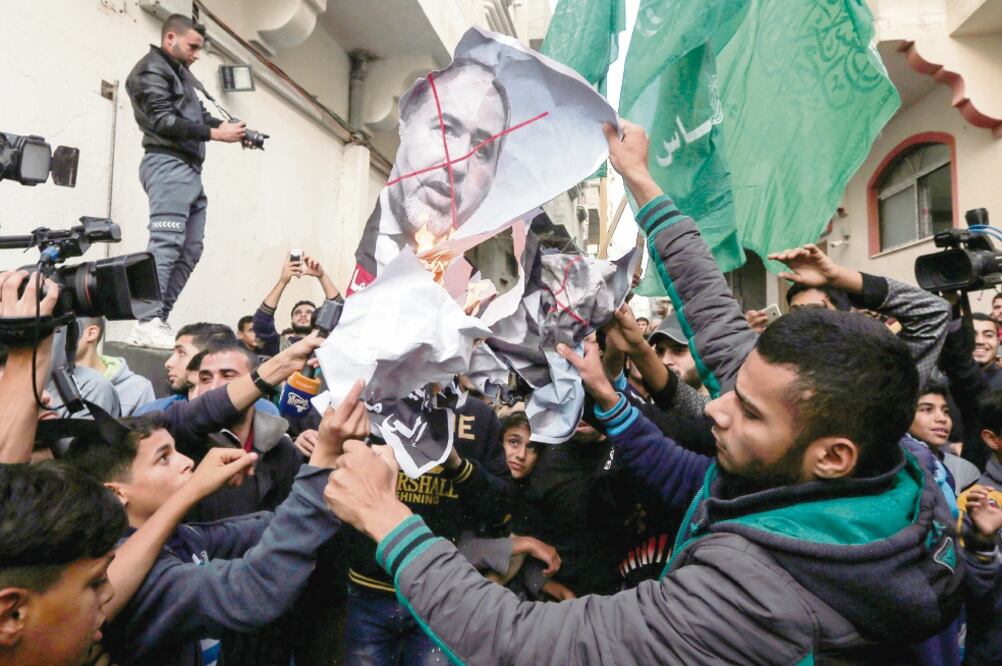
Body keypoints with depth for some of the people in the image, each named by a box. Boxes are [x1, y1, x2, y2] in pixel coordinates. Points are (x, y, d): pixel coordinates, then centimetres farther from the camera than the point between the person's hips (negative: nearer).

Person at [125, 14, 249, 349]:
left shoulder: (181, 72, 27)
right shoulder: (151, 70, -1)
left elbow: (198, 116, 22)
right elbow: (163, 120, -14)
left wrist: (230, 126, 3)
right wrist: (216, 133, -17)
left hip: (189, 168, 9)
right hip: (168, 165, -9)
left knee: (189, 249, 4)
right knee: (165, 244, -16)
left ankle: (157, 320, 5)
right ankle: (147, 324, -18)